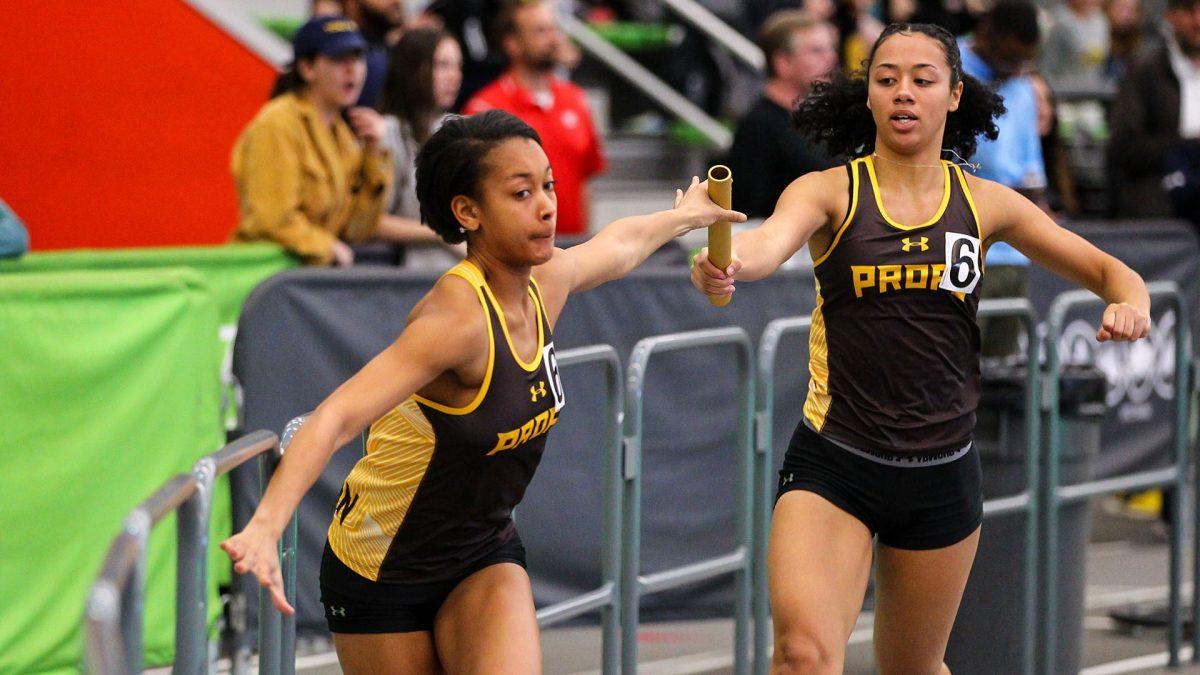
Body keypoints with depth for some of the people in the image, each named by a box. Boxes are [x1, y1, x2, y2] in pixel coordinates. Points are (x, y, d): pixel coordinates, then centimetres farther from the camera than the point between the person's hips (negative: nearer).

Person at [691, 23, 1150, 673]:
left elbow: (1109, 271, 10)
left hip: (942, 470, 3)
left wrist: (1131, 303, -14)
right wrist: (726, 263, -50)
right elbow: (772, 239, -27)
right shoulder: (831, 192, -5)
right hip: (832, 465, -3)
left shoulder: (984, 203, 4)